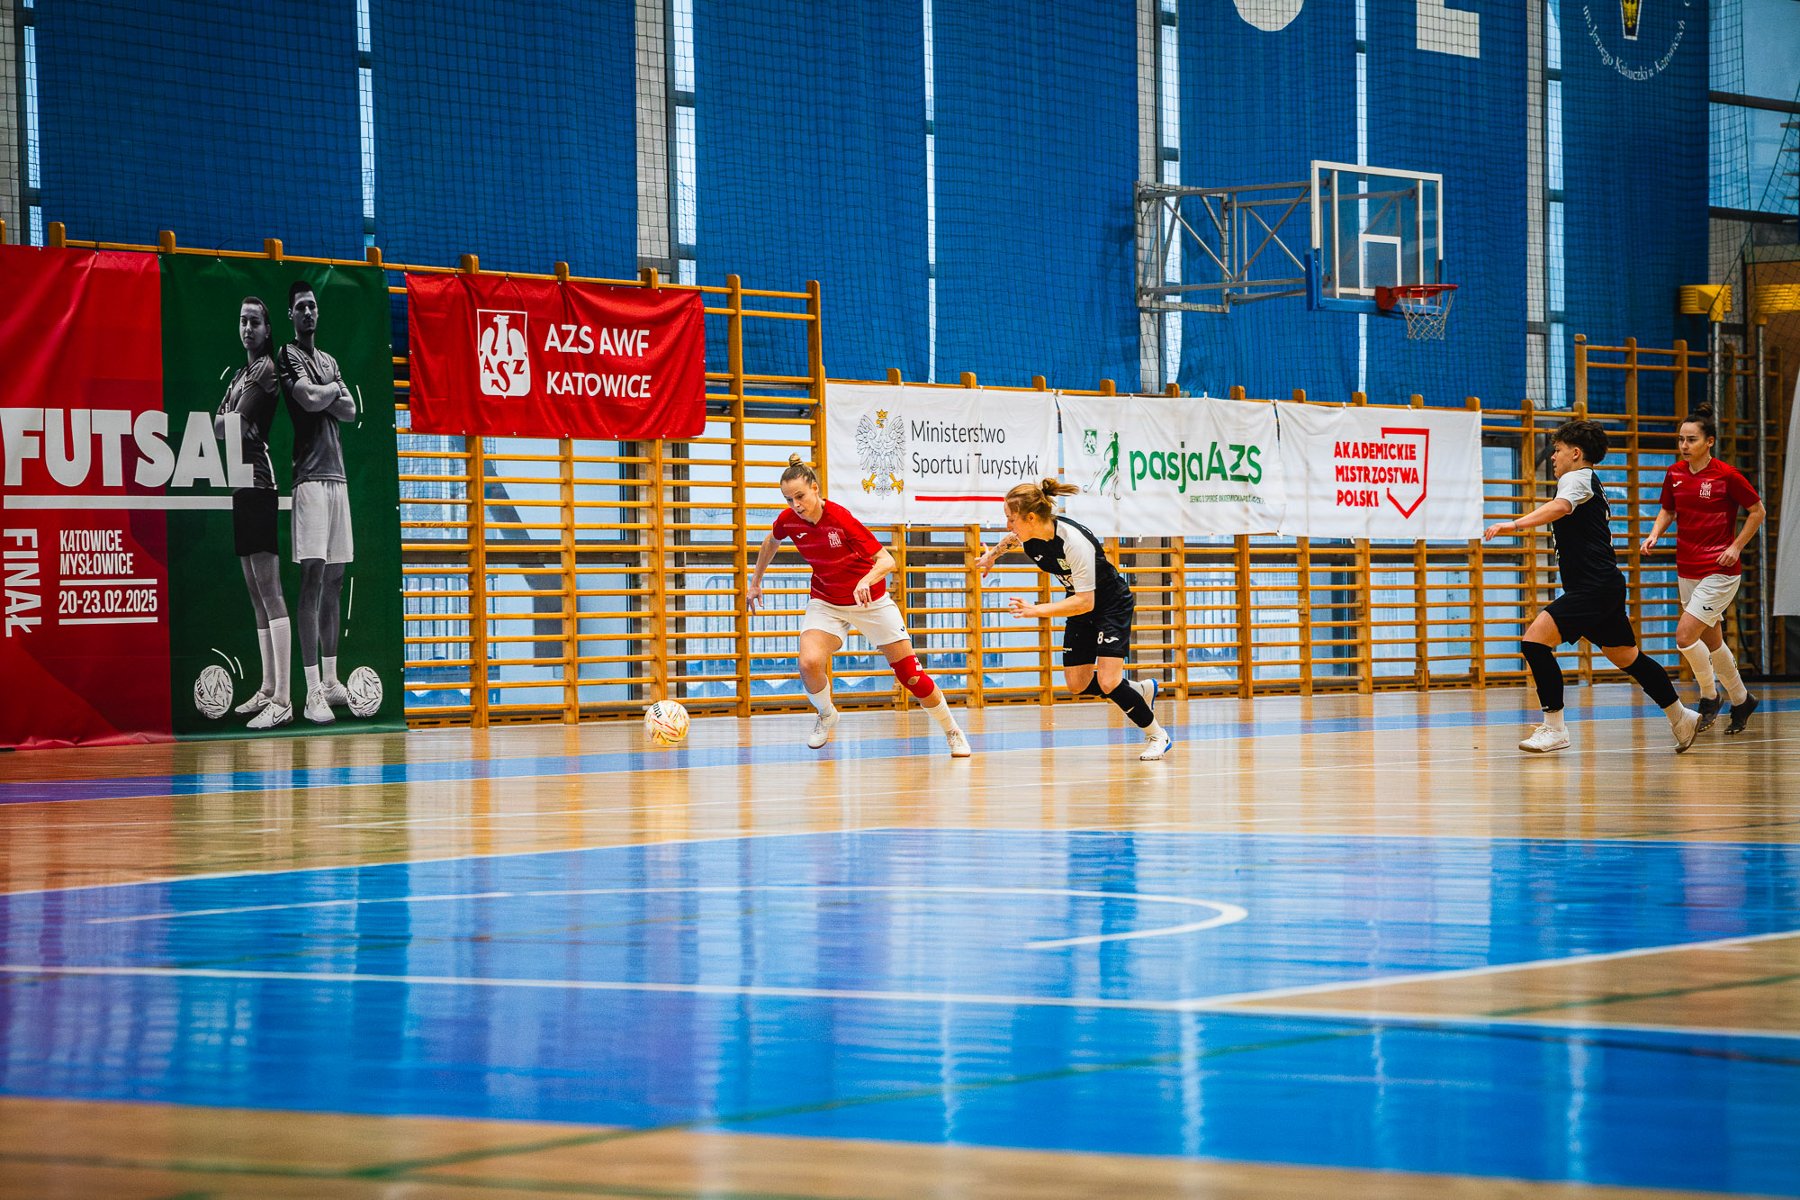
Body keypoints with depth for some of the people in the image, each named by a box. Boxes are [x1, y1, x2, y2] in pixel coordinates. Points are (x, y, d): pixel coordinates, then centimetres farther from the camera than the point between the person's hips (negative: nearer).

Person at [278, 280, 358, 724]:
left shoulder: (329, 361, 21)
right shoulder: (287, 356, -2)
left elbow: (350, 411, 9)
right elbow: (309, 399, -17)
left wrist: (324, 393, -7)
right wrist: (334, 388, 2)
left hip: (337, 475, 8)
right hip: (308, 475, -8)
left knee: (334, 581, 11)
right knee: (312, 579, -14)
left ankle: (330, 679, 19)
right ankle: (312, 692, -18)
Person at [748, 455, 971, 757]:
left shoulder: (841, 519, -28)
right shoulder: (788, 520, -14)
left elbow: (887, 561, -30)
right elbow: (770, 542, 12)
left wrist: (866, 581, -49)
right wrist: (755, 581, 19)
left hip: (870, 601, -3)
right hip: (826, 603, 3)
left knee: (910, 674, 0)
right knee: (810, 663, -25)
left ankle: (952, 732, 22)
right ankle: (826, 715, 5)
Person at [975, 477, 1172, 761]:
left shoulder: (1074, 540, -36)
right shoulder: (1028, 536, -15)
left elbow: (1085, 602, -35)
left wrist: (1037, 610, -36)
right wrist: (994, 553, 13)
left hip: (1113, 605, -8)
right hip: (1080, 606, 8)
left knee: (1107, 682, -18)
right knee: (1078, 685, 5)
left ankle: (1157, 735, 2)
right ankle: (1142, 690, 29)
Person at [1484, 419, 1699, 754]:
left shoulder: (1576, 478, -9)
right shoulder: (1592, 483, 22)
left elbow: (1559, 507, -31)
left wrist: (1515, 524, -43)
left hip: (1593, 587, -11)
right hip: (1605, 586, 11)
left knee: (1535, 639, -18)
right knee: (1626, 657, 21)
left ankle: (1554, 727, -17)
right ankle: (1681, 718, 31)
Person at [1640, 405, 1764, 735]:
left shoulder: (1726, 475, -13)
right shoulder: (1675, 474, 2)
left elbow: (1757, 511, -3)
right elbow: (1668, 511, 17)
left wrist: (1736, 547, -10)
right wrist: (1655, 533, -2)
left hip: (1720, 571, -6)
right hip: (1688, 570, 6)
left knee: (1685, 635, -16)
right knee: (1711, 642, 15)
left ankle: (1709, 696, 6)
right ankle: (1741, 700, 33)